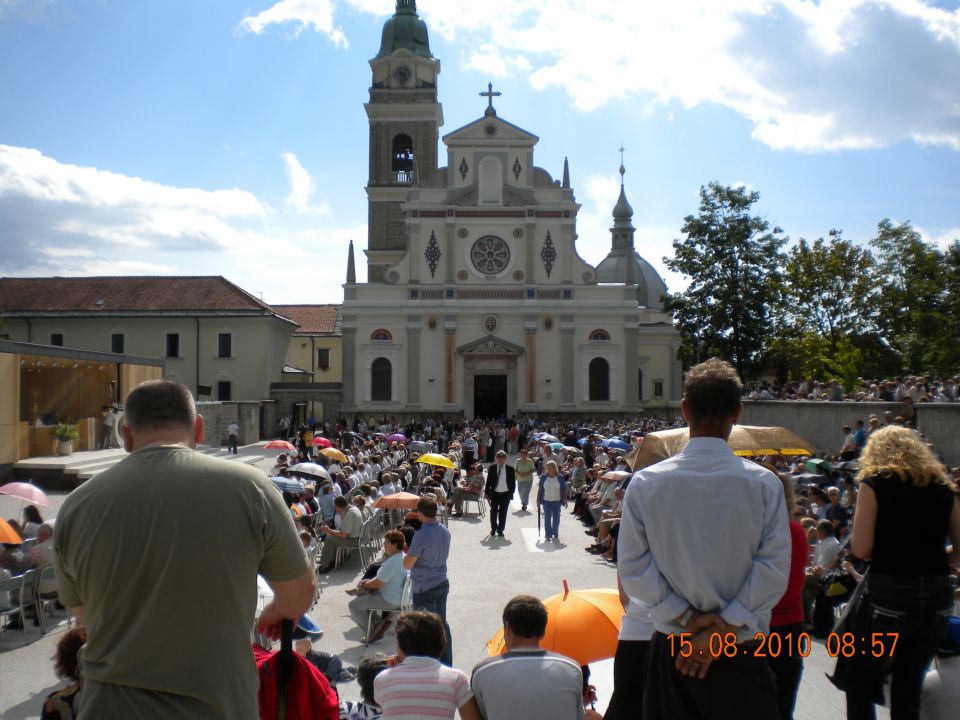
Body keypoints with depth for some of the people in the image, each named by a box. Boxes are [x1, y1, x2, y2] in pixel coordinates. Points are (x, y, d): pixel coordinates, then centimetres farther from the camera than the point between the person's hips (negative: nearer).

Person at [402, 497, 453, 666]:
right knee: (442, 623, 18)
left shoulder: (421, 535, -23)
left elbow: (407, 565, -19)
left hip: (424, 588, -7)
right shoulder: (445, 531, 0)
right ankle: (447, 663, 28)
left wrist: (408, 552, 1)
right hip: (442, 583, 7)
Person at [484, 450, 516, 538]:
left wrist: (511, 494, -4)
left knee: (503, 513, 5)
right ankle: (493, 529, 20)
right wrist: (487, 493, -1)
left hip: (505, 494, 0)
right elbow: (488, 481, 4)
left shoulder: (510, 469, -1)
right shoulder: (492, 468, 0)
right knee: (493, 512, 5)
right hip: (494, 493, 0)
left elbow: (513, 483, 3)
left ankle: (500, 530, 16)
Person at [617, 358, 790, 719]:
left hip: (670, 649, 2)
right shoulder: (764, 483, -10)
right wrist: (725, 627, -10)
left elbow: (633, 568, -7)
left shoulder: (645, 483, -8)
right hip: (741, 653, -1)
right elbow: (774, 569, -11)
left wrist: (686, 619, -6)